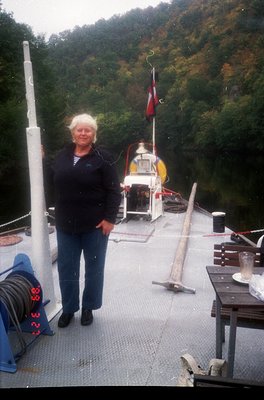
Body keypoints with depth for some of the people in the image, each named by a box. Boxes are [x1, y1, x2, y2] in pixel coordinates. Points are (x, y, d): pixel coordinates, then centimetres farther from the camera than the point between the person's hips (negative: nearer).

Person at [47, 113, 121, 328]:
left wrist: (110, 218, -15)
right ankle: (68, 308, 29)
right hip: (66, 224, 4)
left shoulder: (103, 158, -5)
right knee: (66, 268, 11)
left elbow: (114, 191, -9)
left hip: (95, 224, -3)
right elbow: (52, 184, 15)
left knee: (94, 267, 11)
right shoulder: (62, 156, 9)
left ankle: (88, 307, 29)